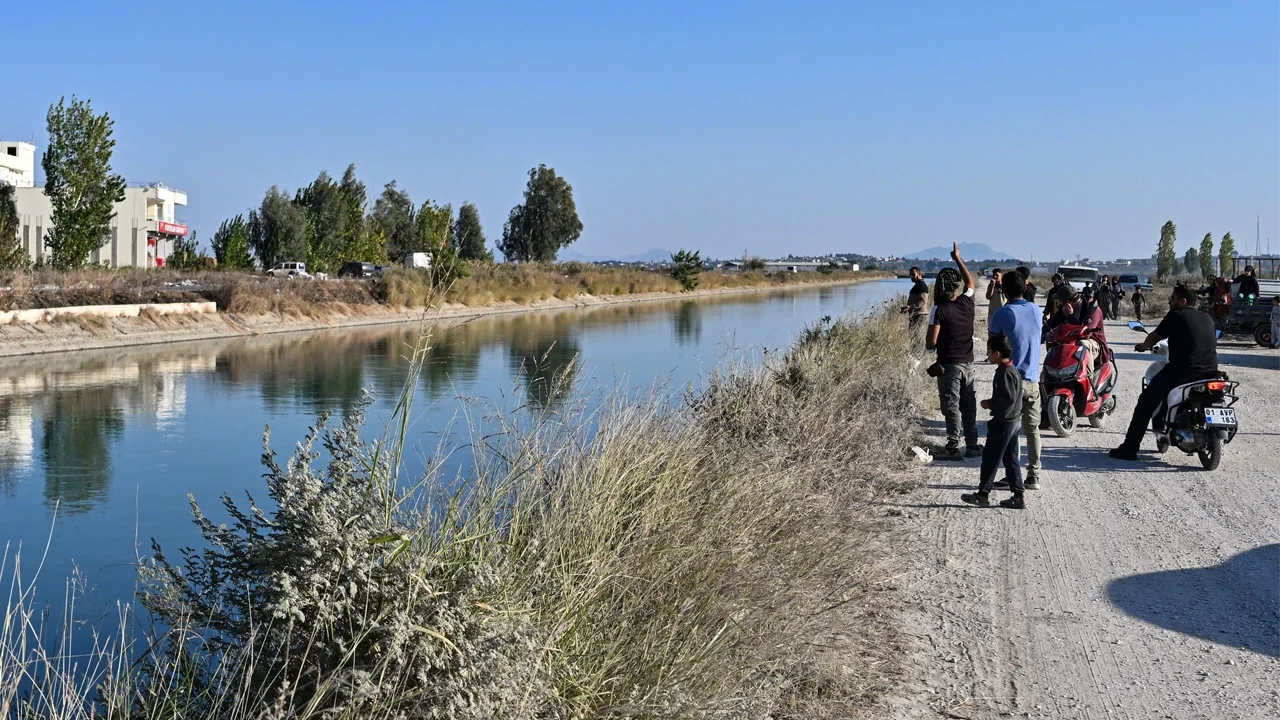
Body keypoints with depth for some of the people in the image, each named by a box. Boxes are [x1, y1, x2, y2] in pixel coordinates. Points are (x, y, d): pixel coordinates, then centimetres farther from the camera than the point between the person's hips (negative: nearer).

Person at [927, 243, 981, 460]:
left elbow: (931, 342, -17)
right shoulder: (967, 303, 0)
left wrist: (929, 344, 7)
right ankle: (972, 445, 18)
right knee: (969, 405, 12)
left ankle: (953, 448, -3)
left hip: (949, 365, -5)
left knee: (951, 406, -3)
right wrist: (958, 259, 30)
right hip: (968, 363, 5)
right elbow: (970, 281, 22)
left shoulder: (940, 310, -16)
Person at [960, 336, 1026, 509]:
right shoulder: (1011, 369, 11)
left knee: (990, 457, -1)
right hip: (1013, 420, 10)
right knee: (1010, 459, 12)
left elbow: (1009, 397, -25)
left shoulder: (1004, 373, -19)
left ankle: (983, 494, 5)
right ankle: (1018, 496, 12)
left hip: (1002, 422, -10)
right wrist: (992, 404, 12)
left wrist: (990, 404, -13)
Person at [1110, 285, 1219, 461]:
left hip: (1183, 371, -6)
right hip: (1210, 372, 6)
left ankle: (1129, 448, 0)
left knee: (1146, 402, 4)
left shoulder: (1176, 316, 1)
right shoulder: (1207, 318, 18)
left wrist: (1143, 346, 29)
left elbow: (1154, 337, 8)